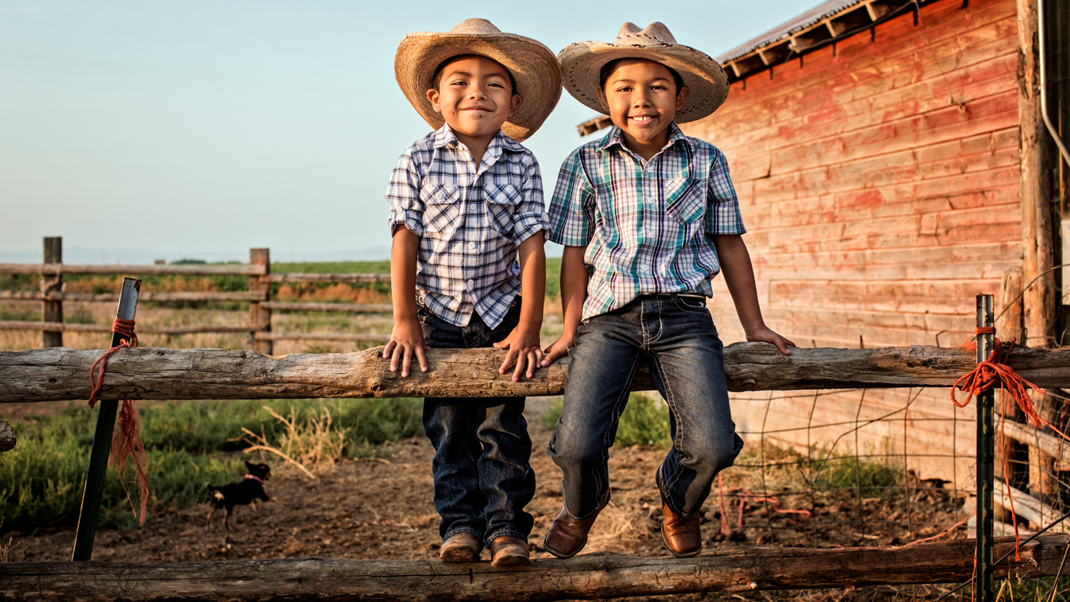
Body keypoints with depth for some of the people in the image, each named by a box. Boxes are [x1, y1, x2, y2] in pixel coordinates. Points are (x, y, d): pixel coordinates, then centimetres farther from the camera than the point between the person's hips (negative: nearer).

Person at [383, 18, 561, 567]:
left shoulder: (521, 165, -5)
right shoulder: (417, 161, -6)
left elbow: (531, 248, -7)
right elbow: (405, 240, -6)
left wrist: (528, 327, -12)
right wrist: (405, 322, -10)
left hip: (500, 311, 0)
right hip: (438, 315, 1)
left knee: (501, 423, -1)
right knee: (447, 424, 5)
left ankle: (506, 525, 8)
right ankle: (460, 524, 15)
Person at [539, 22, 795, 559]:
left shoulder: (705, 161, 9)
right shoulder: (585, 164, 6)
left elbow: (729, 243, 16)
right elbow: (575, 252, 10)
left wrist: (753, 324, 17)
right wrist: (570, 331, 9)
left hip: (683, 317, 1)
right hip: (608, 317, 0)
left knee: (711, 447, -17)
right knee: (576, 444, -17)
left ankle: (678, 504, 23)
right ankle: (581, 506, 23)